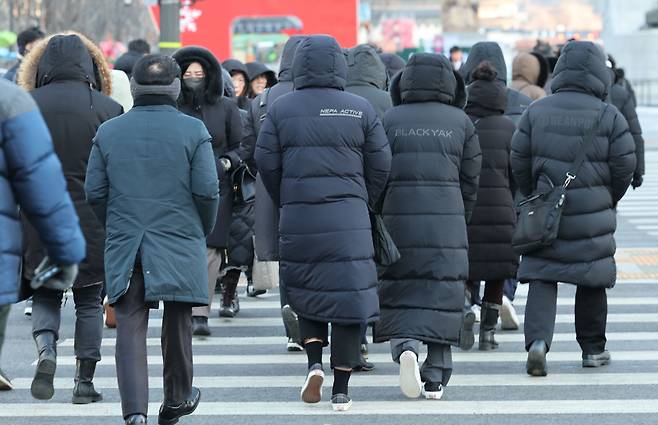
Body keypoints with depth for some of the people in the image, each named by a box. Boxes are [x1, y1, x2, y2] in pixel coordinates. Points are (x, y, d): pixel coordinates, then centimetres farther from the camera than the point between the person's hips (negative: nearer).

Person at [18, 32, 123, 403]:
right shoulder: (107, 109, -5)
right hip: (93, 225, 0)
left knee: (46, 294, 14)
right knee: (90, 301, 10)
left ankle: (46, 350, -13)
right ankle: (85, 381, 10)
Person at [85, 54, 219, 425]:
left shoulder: (109, 132, 3)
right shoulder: (193, 131, -4)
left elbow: (95, 192, 5)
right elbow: (207, 191, -7)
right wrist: (203, 232, 10)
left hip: (124, 246, 1)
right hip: (180, 247, -1)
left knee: (130, 325, -1)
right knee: (178, 323, 14)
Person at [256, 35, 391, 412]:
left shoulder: (281, 109, 1)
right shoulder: (361, 109, 1)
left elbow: (266, 163, 1)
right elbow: (381, 164, 3)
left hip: (297, 218, 1)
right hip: (350, 218, -1)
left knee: (306, 293, 18)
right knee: (348, 295, 2)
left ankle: (315, 362, 0)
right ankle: (341, 388, 2)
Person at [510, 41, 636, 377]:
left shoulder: (537, 111, 1)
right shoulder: (609, 116, -5)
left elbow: (519, 160, 3)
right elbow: (625, 163, -3)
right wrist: (610, 198, 15)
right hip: (593, 215, -1)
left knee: (541, 277, 2)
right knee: (592, 280, 12)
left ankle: (537, 340, -19)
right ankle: (593, 349, 21)